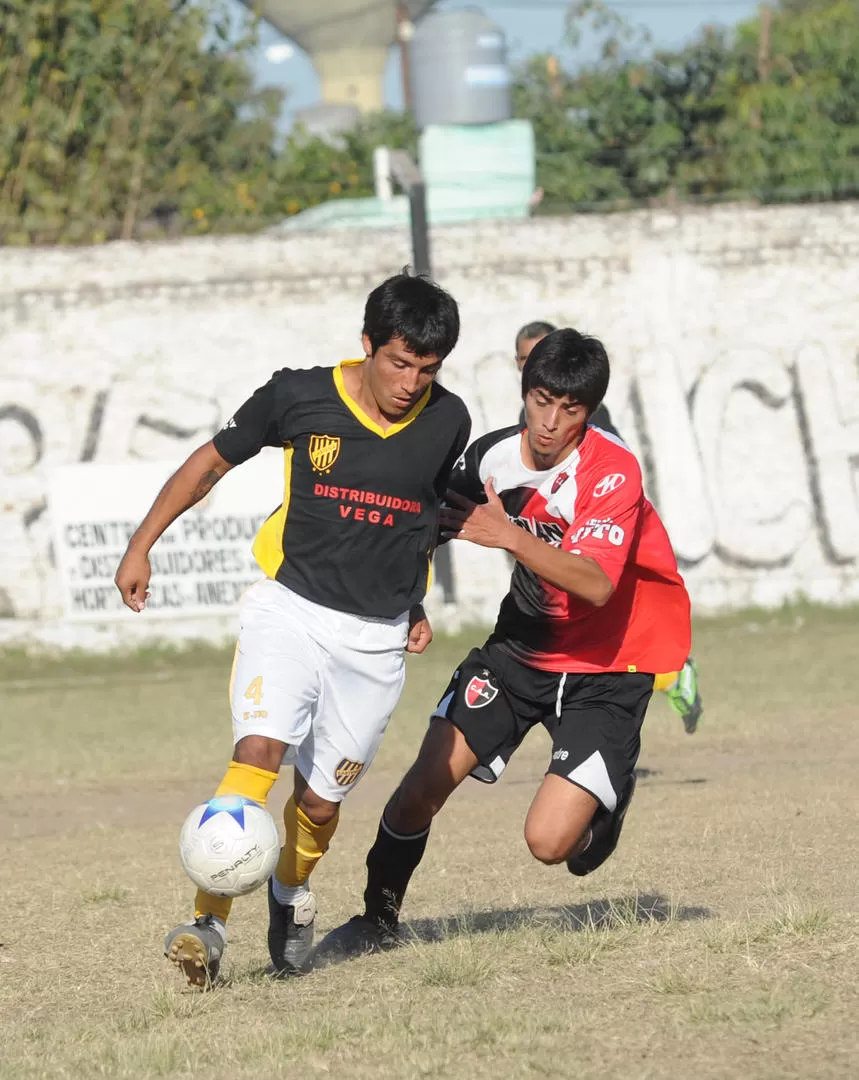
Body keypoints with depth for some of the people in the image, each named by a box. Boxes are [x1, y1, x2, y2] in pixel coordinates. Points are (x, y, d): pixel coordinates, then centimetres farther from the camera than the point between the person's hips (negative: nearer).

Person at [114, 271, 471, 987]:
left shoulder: (447, 423, -2)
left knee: (321, 799, 5)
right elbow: (214, 460, 4)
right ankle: (209, 927, -26)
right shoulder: (301, 397, -9)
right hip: (291, 607, -2)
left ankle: (291, 895, 38)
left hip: (377, 637, 2)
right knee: (259, 749, -24)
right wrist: (142, 545, 2)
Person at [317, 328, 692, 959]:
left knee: (550, 841, -17)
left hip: (605, 668, -5)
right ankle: (378, 919, 13)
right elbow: (439, 522, 15)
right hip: (523, 644, 5)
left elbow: (595, 583, -36)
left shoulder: (613, 472, -22)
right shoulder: (492, 457, -6)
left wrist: (513, 537, -45)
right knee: (424, 785, -9)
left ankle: (608, 797, 18)